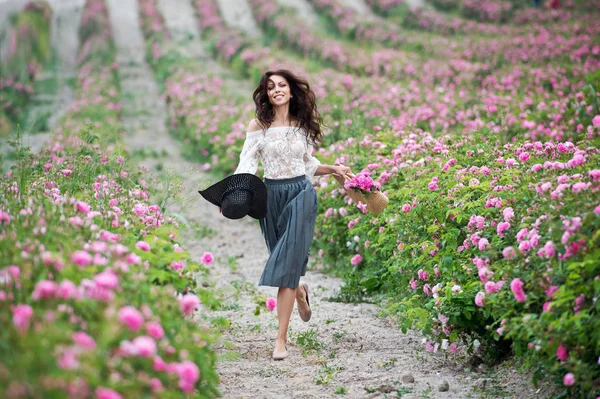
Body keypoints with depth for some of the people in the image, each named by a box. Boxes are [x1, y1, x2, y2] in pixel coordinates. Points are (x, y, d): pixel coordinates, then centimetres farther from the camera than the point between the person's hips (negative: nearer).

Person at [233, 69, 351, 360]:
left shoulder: (303, 125, 8)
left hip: (301, 195, -1)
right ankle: (300, 292, 50)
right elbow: (247, 164, -7)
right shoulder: (258, 125, 1)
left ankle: (281, 338, -9)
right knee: (282, 261, 10)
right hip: (271, 196, 1)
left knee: (287, 265, -9)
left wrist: (333, 169, 9)